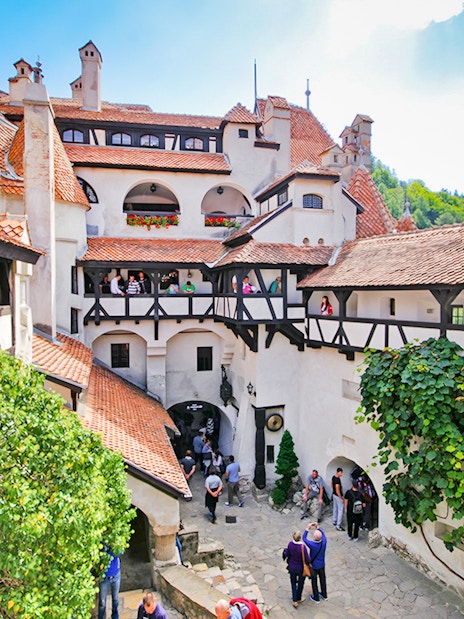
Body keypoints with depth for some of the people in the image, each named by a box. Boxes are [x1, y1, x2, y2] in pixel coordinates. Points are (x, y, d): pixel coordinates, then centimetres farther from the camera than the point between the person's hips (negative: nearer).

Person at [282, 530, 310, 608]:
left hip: (292, 567, 3)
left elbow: (287, 554, -8)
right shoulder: (303, 547, -33)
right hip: (300, 568, -2)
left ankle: (294, 601, 29)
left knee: (293, 583, 24)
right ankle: (298, 598, 43)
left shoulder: (290, 544, -21)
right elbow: (307, 560, -24)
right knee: (300, 583, 25)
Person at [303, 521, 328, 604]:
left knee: (314, 582, 17)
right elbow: (323, 534, -3)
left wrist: (308, 529, -18)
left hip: (314, 566, -4)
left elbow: (304, 538, -19)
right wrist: (317, 527, -5)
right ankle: (324, 595, 45)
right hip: (322, 565, 4)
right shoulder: (324, 542, -25)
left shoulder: (312, 544, -36)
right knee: (322, 579, 25)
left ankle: (316, 598, 34)